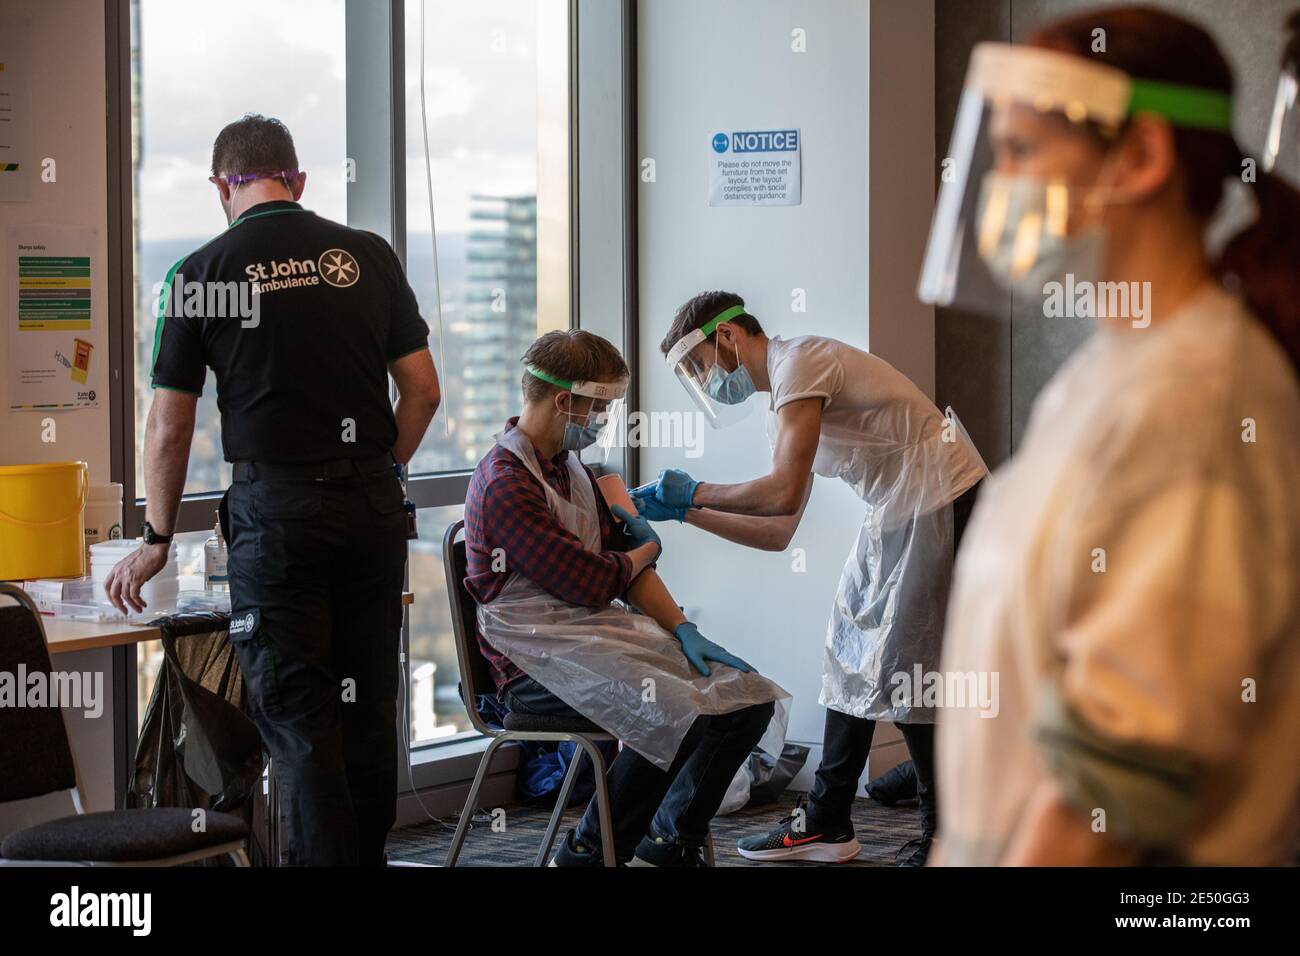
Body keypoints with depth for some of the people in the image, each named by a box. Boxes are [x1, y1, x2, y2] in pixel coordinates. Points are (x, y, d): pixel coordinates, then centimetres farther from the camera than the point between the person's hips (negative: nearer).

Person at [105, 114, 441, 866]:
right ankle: (368, 854, 22)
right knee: (370, 705, 13)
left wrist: (158, 540, 13)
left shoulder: (201, 272, -1)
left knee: (298, 716, 0)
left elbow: (170, 425, 2)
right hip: (372, 507, 3)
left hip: (276, 509, -3)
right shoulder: (368, 256, 5)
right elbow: (423, 391, 6)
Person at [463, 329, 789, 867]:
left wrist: (682, 630, 0)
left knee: (749, 699, -6)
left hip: (599, 632, 9)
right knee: (676, 712, -31)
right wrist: (647, 549, 6)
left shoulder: (568, 468, 19)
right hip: (538, 662, -9)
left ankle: (668, 848, 3)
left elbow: (625, 565, 16)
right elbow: (591, 583, -16)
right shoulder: (506, 485, -14)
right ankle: (588, 853, -13)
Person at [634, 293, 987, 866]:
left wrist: (692, 493, -12)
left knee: (905, 669, -8)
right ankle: (827, 823, 19)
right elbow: (777, 533, 15)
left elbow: (784, 494, -25)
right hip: (899, 514, 10)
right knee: (853, 653, 11)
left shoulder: (798, 361, -16)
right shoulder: (785, 404, 16)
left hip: (942, 504, -10)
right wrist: (680, 512, 12)